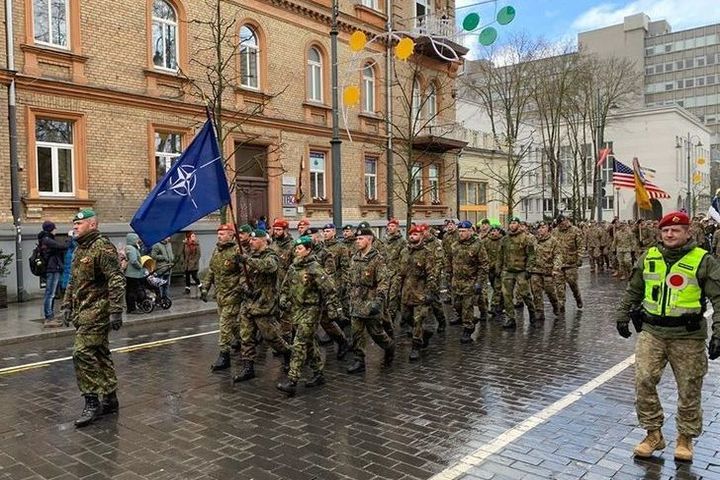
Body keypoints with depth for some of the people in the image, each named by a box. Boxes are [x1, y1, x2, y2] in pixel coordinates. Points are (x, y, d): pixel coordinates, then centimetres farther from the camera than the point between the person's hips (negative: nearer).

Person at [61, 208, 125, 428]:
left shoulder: (103, 247, -13)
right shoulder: (80, 250, 16)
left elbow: (116, 281, -20)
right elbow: (73, 281, 26)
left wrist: (115, 311, -25)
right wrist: (67, 305, 21)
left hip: (97, 311, -9)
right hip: (82, 311, 10)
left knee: (83, 354, -12)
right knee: (99, 354, 13)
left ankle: (92, 403, -3)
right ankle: (110, 400, 21)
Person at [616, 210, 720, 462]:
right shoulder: (648, 257, 6)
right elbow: (633, 291, 17)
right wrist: (623, 316, 19)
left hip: (688, 337, -2)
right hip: (651, 332, 3)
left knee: (689, 390, 8)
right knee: (643, 381, -5)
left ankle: (685, 437, 28)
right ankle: (654, 433, 12)